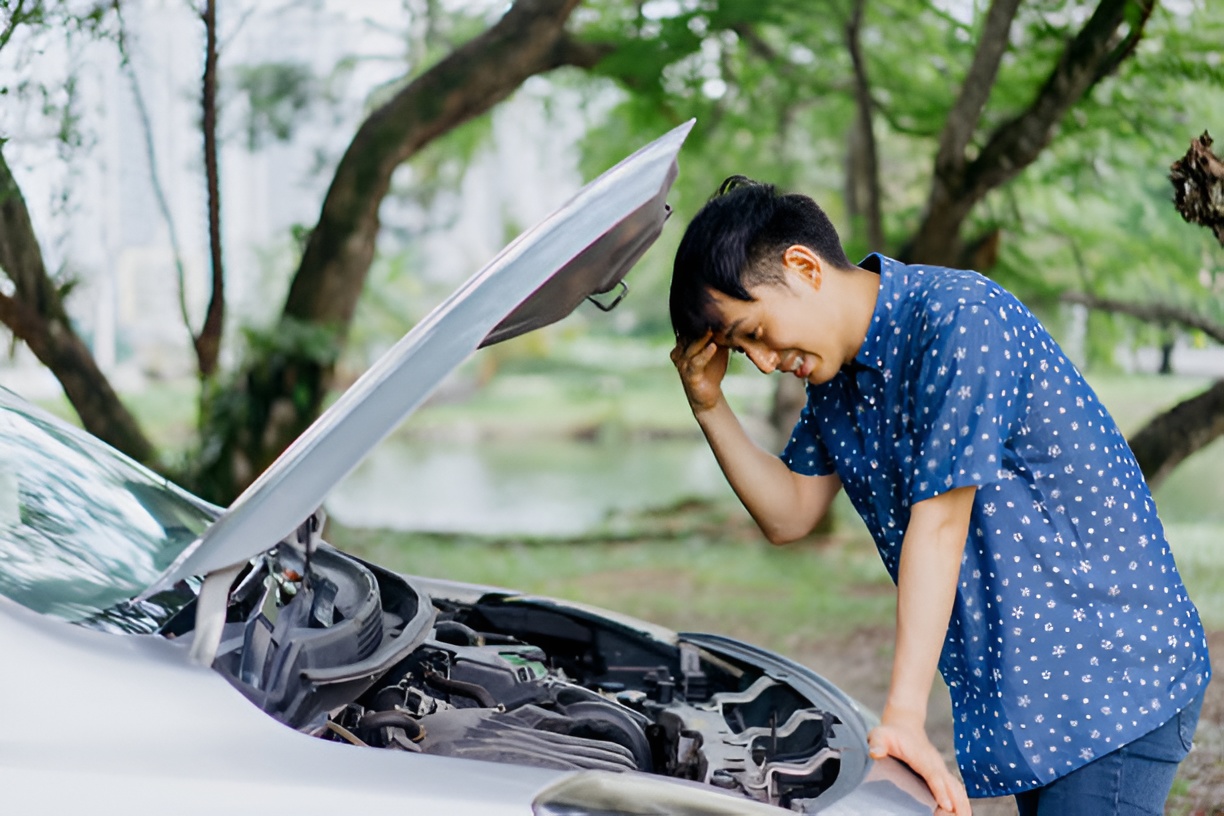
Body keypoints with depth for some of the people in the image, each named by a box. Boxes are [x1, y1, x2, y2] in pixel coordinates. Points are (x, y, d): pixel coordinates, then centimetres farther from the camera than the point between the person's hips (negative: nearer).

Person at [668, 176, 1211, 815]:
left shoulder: (960, 316, -21)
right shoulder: (836, 368, 7)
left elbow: (937, 522, -25)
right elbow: (789, 516, 12)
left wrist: (902, 717, -26)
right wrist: (709, 404, -1)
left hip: (1116, 673, -9)